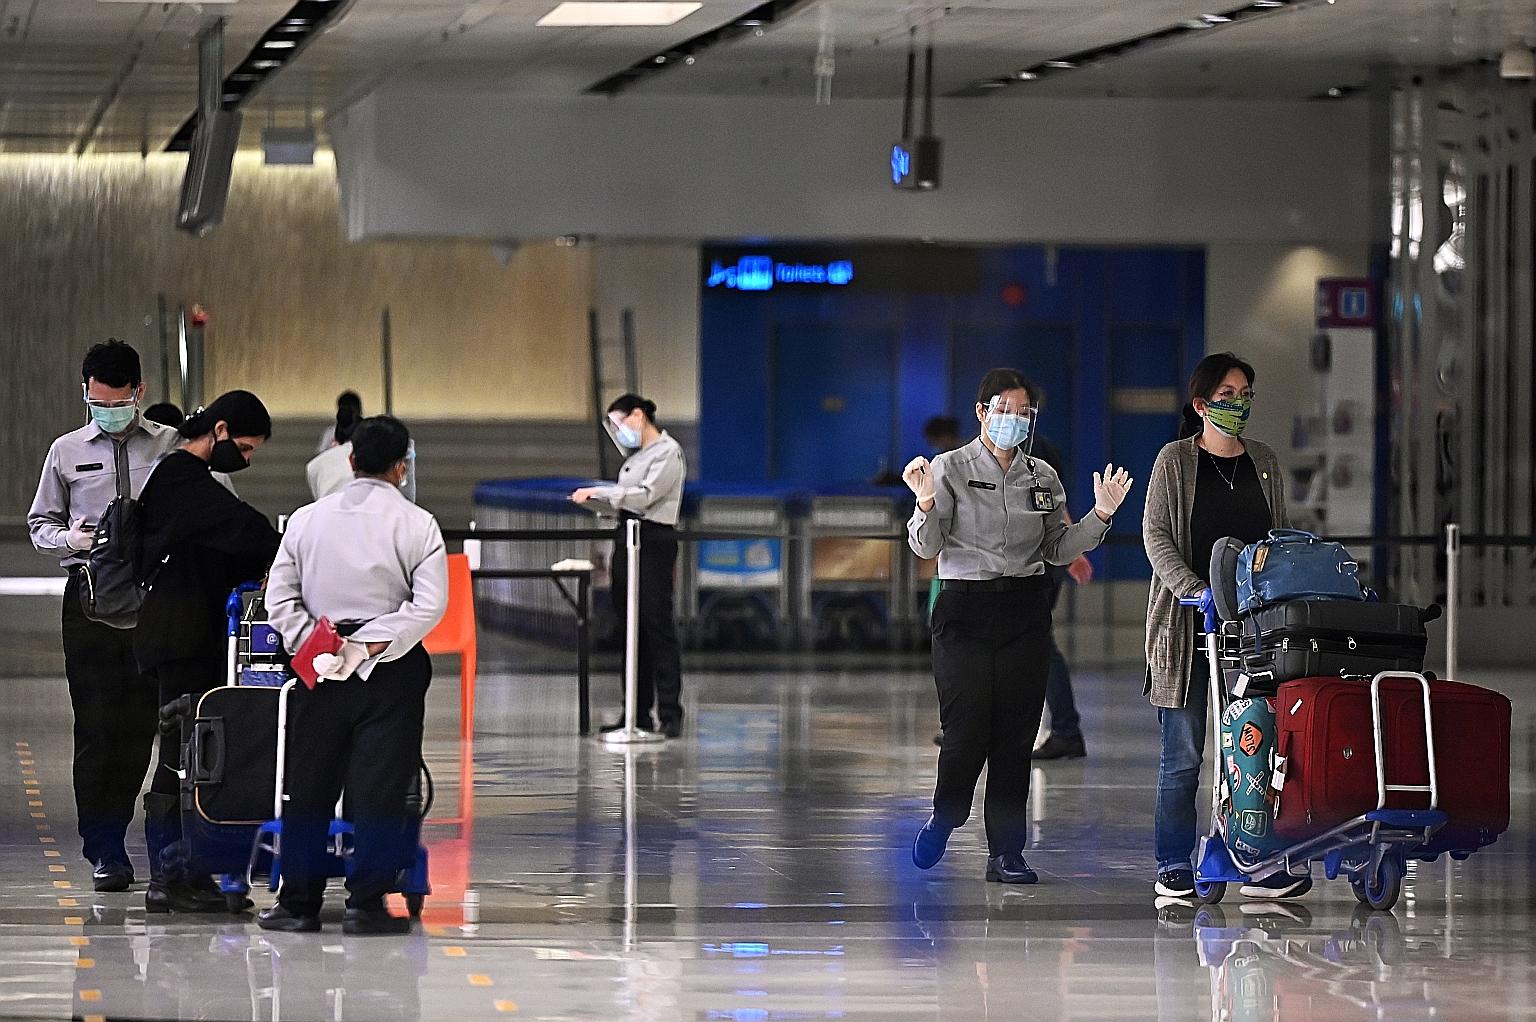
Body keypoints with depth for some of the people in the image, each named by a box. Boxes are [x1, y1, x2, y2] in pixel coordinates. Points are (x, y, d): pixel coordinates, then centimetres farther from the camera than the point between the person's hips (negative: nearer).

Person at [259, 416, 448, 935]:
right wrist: (372, 646, -13)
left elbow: (279, 599, 0)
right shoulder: (416, 524, -4)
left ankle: (298, 902, 10)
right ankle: (366, 905, -3)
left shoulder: (307, 519, 5)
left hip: (319, 665, 3)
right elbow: (431, 604, -13)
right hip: (391, 671, -3)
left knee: (308, 786, 9)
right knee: (379, 788, 0)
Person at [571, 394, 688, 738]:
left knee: (657, 626, -8)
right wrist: (599, 498, 7)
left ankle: (670, 716, -7)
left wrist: (599, 492, -17)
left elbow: (646, 496, -18)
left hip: (653, 540, -9)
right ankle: (637, 713, 11)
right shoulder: (637, 454, 18)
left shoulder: (668, 452, -8)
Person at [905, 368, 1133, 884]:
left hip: (1026, 610, 4)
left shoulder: (1042, 477, 12)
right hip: (965, 611, -4)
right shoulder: (950, 469, 0)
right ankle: (943, 819, 17)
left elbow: (1057, 549, 15)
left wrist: (1100, 515, 3)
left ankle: (1007, 853, 7)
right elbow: (925, 548, -5)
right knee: (967, 733, -10)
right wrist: (926, 503, -23)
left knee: (1016, 735, 2)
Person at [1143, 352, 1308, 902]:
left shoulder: (1263, 461, 15)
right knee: (1183, 751, -3)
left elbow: (1281, 535, 18)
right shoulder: (1175, 460, 2)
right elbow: (1156, 535, -4)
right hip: (1187, 627, -4)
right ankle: (1173, 866, 3)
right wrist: (1196, 591, -18)